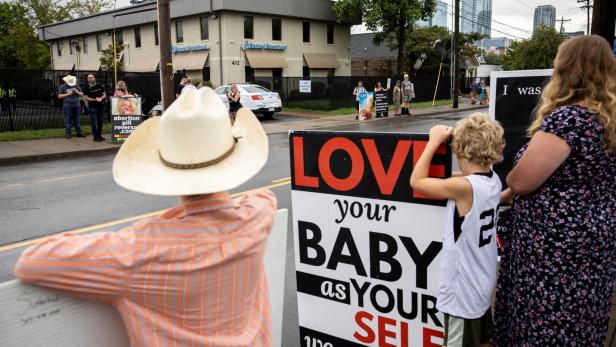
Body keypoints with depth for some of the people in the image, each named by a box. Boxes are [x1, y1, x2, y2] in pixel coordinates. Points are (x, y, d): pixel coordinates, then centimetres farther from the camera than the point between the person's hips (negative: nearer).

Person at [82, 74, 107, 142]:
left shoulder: (100, 86, 8)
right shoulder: (87, 88, -3)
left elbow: (104, 95, 12)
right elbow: (85, 98, -8)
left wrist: (101, 98, -10)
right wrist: (95, 99, -17)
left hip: (100, 106, 4)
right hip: (92, 107, -4)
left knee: (100, 122, 10)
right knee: (94, 123, -4)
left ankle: (99, 135, 21)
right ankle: (95, 137, 1)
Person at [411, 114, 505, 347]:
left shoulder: (463, 187, -25)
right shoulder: (493, 180, -3)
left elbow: (416, 181, -15)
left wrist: (434, 141, -9)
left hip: (463, 291, -8)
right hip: (483, 285, 8)